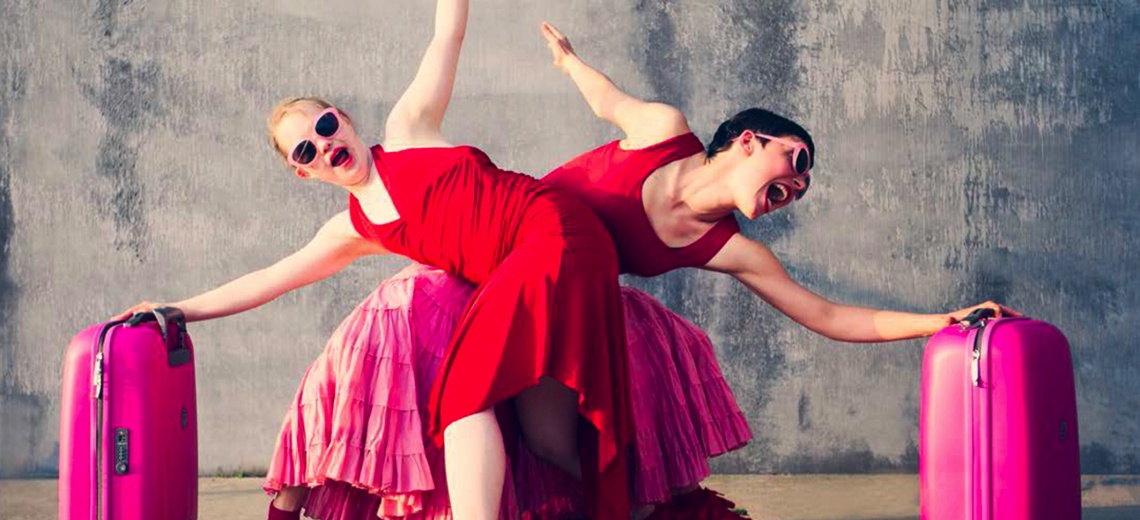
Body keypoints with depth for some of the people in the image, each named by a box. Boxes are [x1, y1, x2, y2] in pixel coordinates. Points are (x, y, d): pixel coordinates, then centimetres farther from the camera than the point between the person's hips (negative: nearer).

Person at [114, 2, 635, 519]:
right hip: (511, 280, 6)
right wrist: (178, 310, 21)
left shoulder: (406, 129, 8)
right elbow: (264, 282, 22)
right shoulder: (354, 231, 17)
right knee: (548, 443, -7)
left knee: (466, 388, -18)